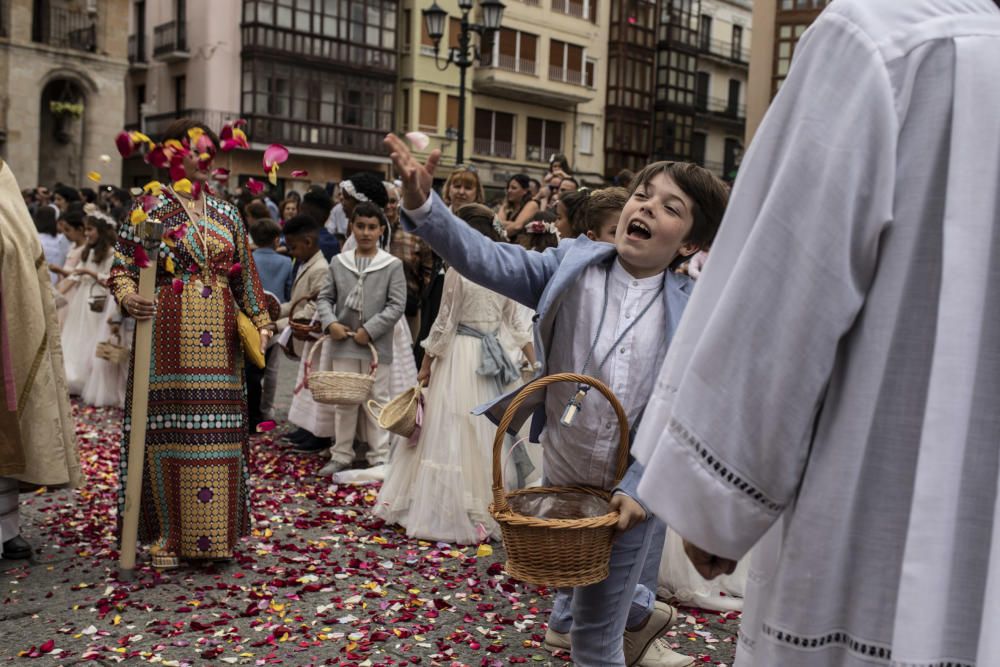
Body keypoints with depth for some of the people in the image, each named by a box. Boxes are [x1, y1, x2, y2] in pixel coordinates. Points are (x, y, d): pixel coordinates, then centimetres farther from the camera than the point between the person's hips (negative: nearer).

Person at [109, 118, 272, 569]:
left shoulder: (226, 214, 16)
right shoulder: (149, 206, 4)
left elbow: (245, 274, 19)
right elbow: (122, 266, -1)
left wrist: (260, 322, 13)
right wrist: (127, 296, -21)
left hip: (218, 341, 4)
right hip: (167, 338, -4)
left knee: (218, 435, 4)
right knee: (167, 429, -3)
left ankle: (214, 534, 15)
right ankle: (167, 536, 9)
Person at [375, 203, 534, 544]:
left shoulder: (458, 269, -12)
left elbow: (444, 323, -9)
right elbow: (518, 323, 8)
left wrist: (426, 365, 0)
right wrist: (536, 365, 13)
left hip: (459, 356, -6)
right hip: (491, 357, 6)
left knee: (452, 435, 1)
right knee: (486, 435, 12)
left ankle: (450, 515, 8)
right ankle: (483, 512, 19)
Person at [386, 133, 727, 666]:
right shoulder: (573, 264, -9)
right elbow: (486, 260, -19)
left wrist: (637, 488, -23)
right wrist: (422, 204, -33)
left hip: (631, 492, -3)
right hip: (562, 477, 3)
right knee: (581, 594, 29)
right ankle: (645, 613, 59)